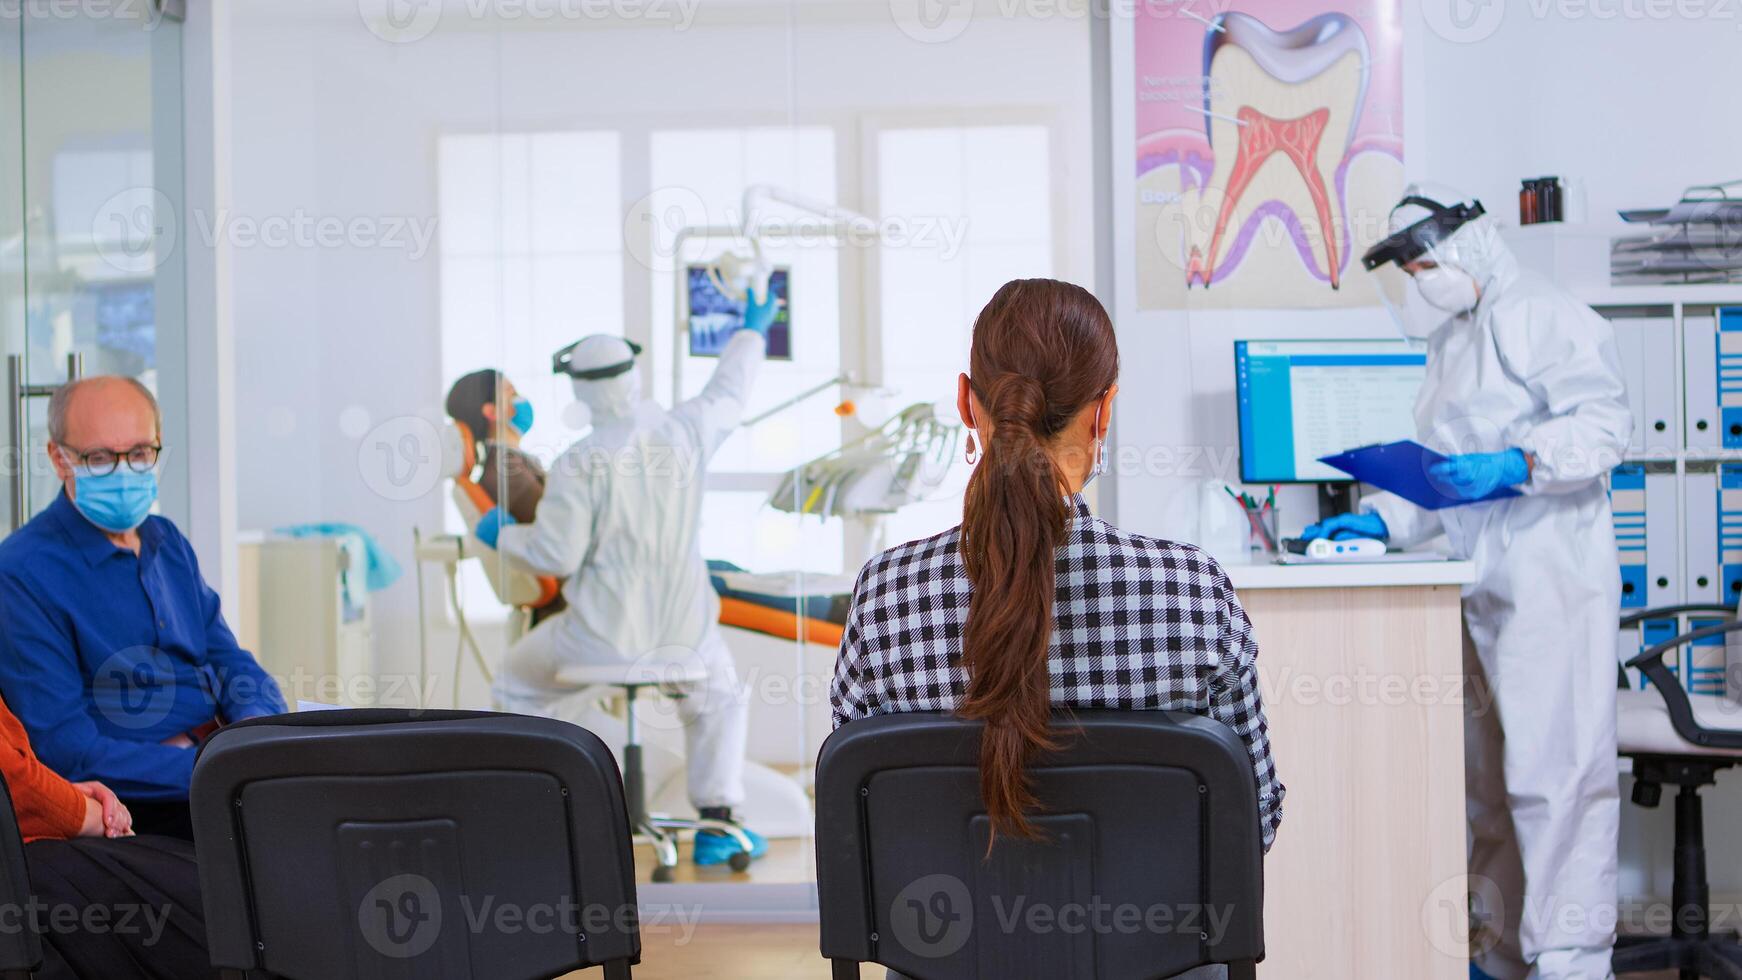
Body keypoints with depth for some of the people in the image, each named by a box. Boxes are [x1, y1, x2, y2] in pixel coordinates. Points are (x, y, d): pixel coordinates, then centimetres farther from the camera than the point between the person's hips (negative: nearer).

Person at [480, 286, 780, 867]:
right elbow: (729, 390, 17)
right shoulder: (688, 431, -4)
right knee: (719, 700, 33)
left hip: (604, 635, -3)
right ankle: (717, 824, 17)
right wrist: (753, 331, 36)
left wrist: (501, 534, 5)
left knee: (518, 687, 24)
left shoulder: (579, 464, -16)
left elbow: (555, 554, -15)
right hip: (684, 632, 3)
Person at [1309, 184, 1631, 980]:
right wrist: (1381, 520, 13)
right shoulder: (1448, 343, 22)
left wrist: (1514, 466, -25)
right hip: (1481, 584, 9)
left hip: (1551, 577, -9)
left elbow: (1605, 423, -15)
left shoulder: (1545, 317, -6)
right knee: (1487, 773, 10)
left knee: (1553, 765, -11)